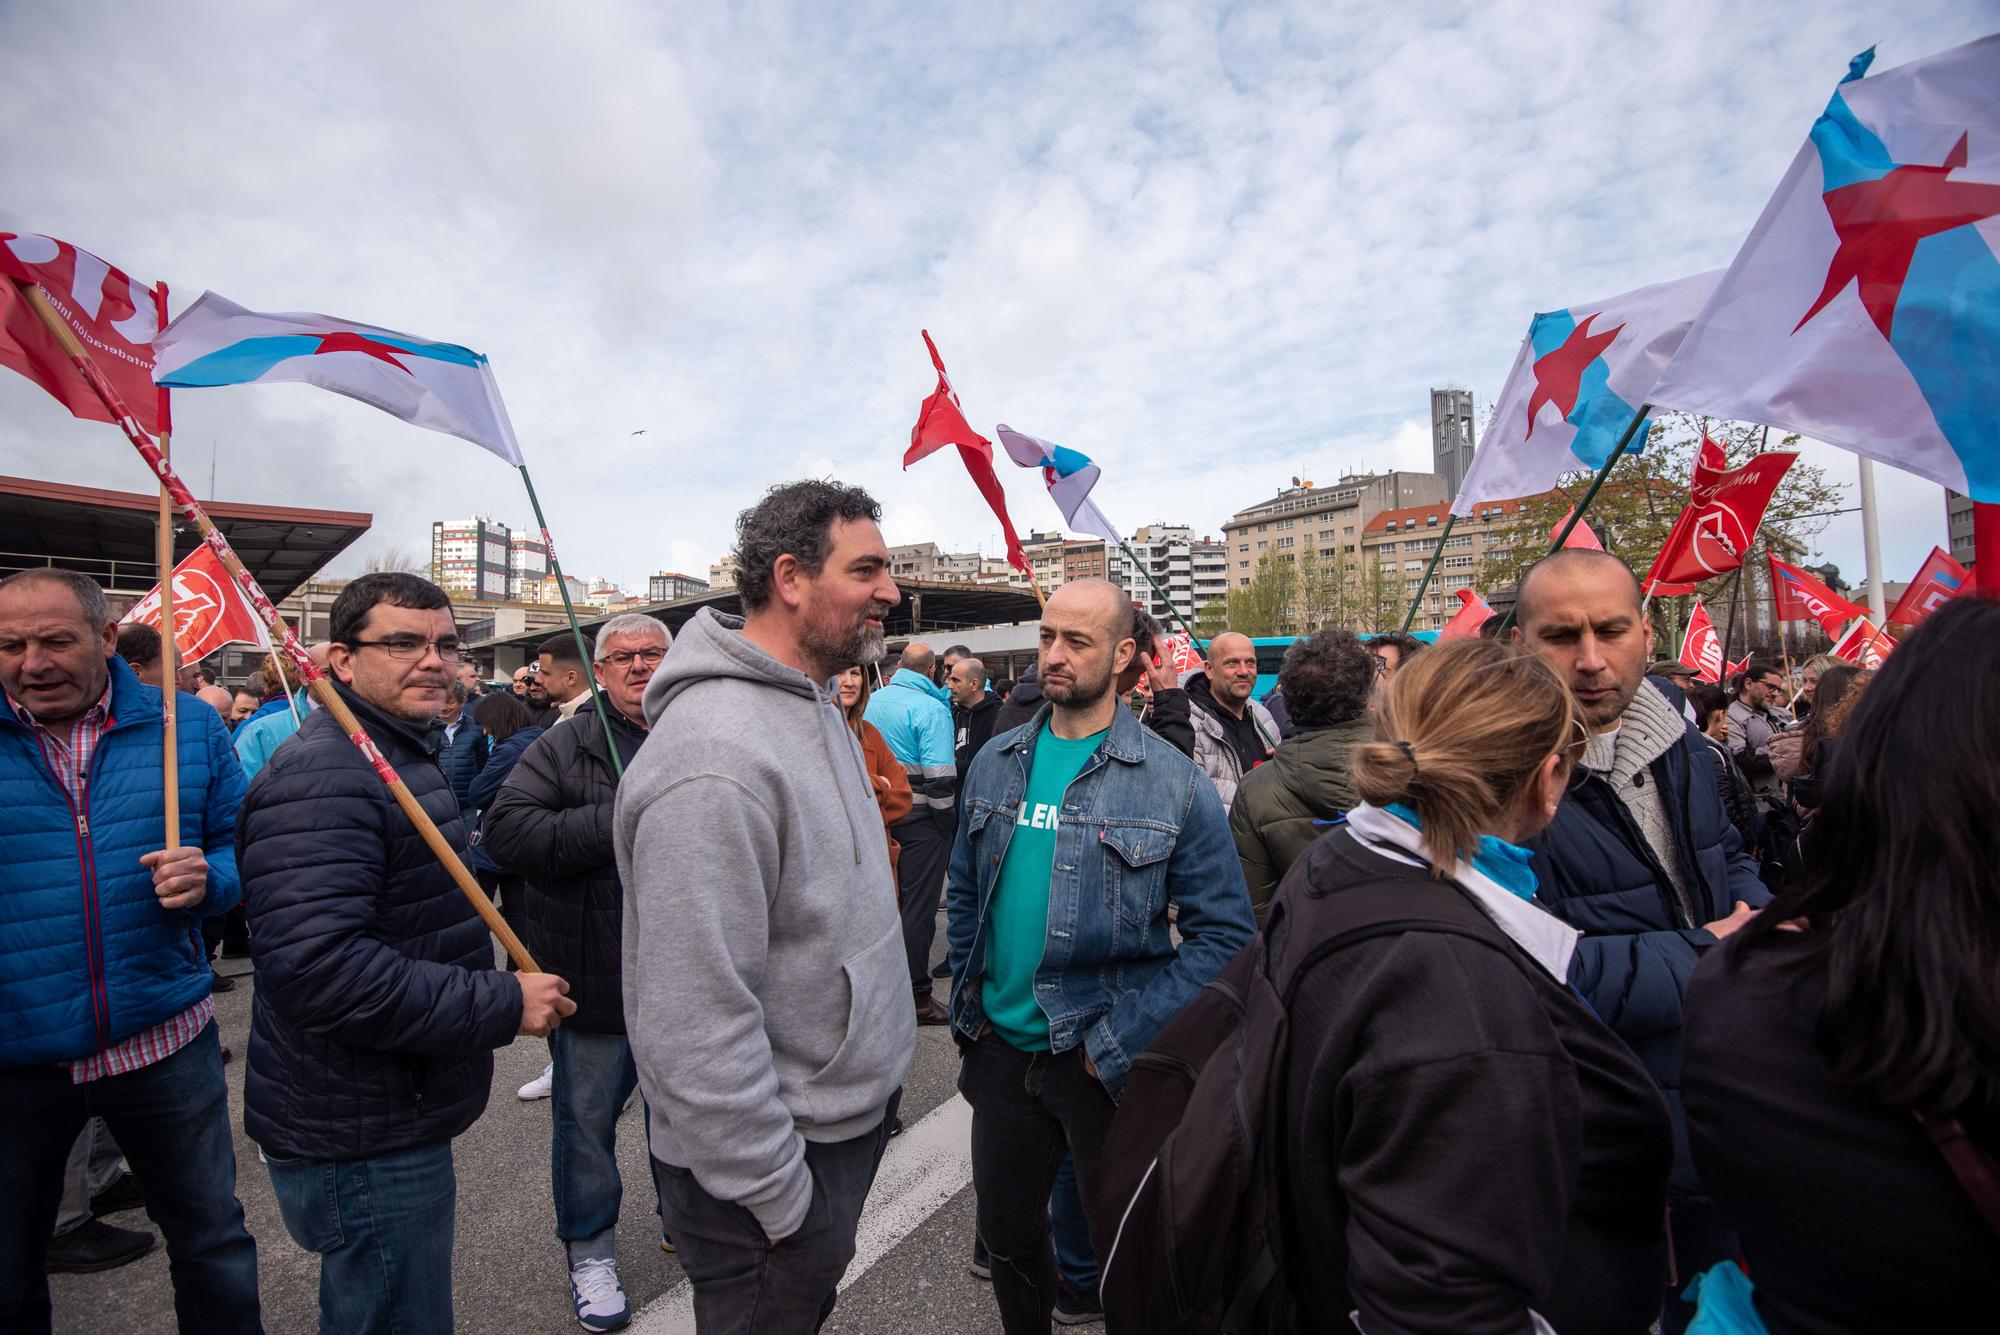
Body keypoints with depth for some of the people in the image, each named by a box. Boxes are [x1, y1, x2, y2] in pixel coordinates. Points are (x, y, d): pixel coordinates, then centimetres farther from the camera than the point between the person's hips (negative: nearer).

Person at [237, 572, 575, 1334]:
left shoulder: (406, 754, 12)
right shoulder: (323, 779, -24)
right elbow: (316, 967, -33)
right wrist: (505, 1005, -27)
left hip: (396, 1117, 10)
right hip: (363, 1140, -10)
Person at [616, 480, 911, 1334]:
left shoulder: (816, 705, 3)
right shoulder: (714, 759, -30)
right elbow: (694, 1028, -29)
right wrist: (778, 1202, -19)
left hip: (848, 1116, 9)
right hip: (768, 1166, -8)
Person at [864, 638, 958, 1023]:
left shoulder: (873, 700, 6)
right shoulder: (932, 708, -16)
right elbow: (940, 775, -20)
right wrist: (947, 818, -9)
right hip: (920, 817, -7)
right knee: (919, 905, 1)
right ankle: (916, 996, 9)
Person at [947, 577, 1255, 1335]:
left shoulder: (1175, 783, -13)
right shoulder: (996, 762, 0)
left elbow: (1224, 934, -13)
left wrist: (1120, 1041, -16)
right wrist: (970, 992, 2)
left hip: (1104, 1064, -4)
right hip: (1000, 1046, 4)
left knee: (1125, 1247, 17)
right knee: (1006, 1236, 23)